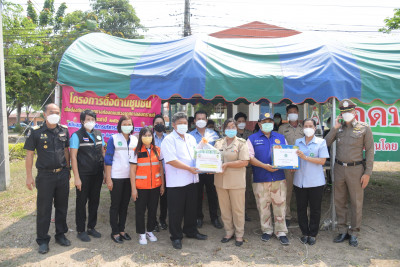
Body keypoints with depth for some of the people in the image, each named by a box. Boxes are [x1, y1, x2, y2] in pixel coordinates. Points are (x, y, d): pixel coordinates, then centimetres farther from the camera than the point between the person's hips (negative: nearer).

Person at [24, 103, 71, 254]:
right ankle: (42, 240, 20)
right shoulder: (36, 132, -6)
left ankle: (60, 235, 29)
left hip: (62, 174, 4)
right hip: (45, 175, -3)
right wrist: (29, 176, -6)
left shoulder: (64, 130, 4)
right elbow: (29, 154, -3)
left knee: (62, 207, 13)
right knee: (44, 209, 5)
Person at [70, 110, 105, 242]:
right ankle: (80, 230, 20)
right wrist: (76, 177, -14)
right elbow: (73, 157, -10)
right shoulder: (77, 135, -7)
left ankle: (91, 227, 29)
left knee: (94, 201, 14)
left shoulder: (98, 134, 8)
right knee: (82, 202, 6)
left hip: (97, 174, 5)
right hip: (84, 175, -5)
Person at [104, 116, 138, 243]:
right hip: (116, 177, -4)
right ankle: (115, 232, 15)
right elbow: (108, 159, -5)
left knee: (125, 204, 12)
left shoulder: (135, 139, 8)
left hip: (130, 177, 4)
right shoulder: (113, 139, -4)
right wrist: (108, 179, -10)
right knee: (115, 205, 4)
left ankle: (122, 229, 25)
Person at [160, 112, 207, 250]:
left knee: (191, 208, 18)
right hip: (176, 181, -7)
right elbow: (171, 160, -19)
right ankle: (176, 237, 19)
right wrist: (189, 168, -20)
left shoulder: (191, 138, 13)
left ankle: (191, 231, 36)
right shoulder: (169, 140, -9)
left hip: (191, 180, 7)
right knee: (176, 211, 4)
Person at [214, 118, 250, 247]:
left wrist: (227, 164, -17)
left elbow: (245, 162, -12)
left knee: (238, 209, 5)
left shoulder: (241, 143, -3)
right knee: (224, 208, 12)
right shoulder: (218, 142, 10)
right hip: (220, 180, 4)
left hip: (236, 182, -4)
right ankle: (229, 232, 28)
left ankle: (239, 235, 21)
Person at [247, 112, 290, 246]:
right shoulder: (252, 139, 4)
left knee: (280, 205, 4)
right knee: (263, 206, 7)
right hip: (260, 179, -1)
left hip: (279, 178, 2)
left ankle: (281, 232, 17)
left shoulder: (280, 137, 14)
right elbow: (250, 157, -6)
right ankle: (267, 230, 24)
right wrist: (265, 166, -16)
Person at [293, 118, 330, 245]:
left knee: (315, 209, 6)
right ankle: (305, 233, 24)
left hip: (315, 182, -3)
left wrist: (305, 157, -17)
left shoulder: (321, 142, 0)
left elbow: (322, 161, -9)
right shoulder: (297, 142, 10)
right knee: (301, 208, 9)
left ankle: (313, 234, 21)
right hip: (299, 181, 3)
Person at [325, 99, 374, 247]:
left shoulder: (364, 128, -4)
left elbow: (370, 151, -4)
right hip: (339, 168, 3)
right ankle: (343, 231, 24)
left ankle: (354, 233, 19)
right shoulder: (338, 128, 5)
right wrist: (334, 128, -11)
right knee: (339, 201, 10)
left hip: (355, 169, -3)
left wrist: (367, 173, -9)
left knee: (356, 203, 5)